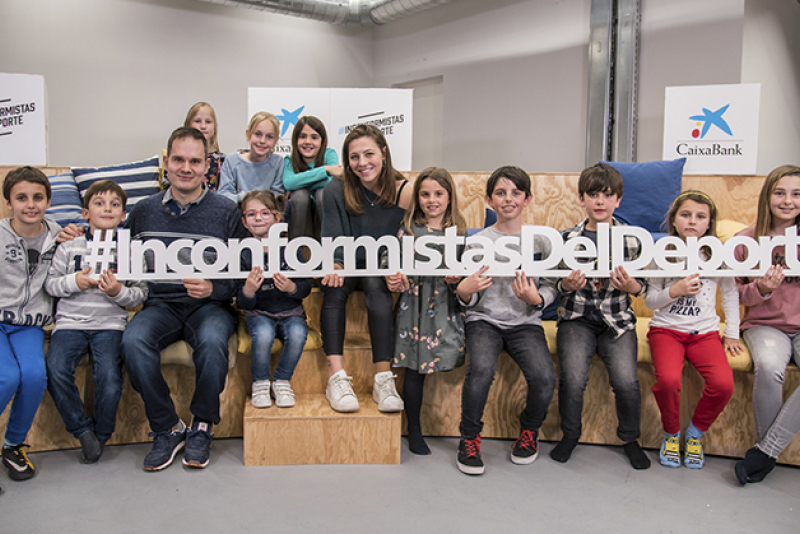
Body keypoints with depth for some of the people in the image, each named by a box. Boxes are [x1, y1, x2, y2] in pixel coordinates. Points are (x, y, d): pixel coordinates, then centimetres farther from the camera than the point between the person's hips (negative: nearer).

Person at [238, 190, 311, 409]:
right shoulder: (244, 255, -5)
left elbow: (306, 288, -2)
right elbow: (244, 304, -5)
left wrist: (291, 288, -24)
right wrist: (248, 289, -28)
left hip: (290, 311, 1)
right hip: (259, 313, 0)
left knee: (298, 333, -31)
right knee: (263, 333, -33)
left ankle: (282, 381, -5)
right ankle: (261, 383, -6)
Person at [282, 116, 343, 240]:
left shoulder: (329, 154, -6)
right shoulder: (289, 161, -4)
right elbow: (288, 183, -28)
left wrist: (301, 181, -16)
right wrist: (325, 170, -29)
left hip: (325, 210, 0)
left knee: (323, 193, -29)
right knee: (300, 193, -28)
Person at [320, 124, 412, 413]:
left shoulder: (403, 192, -8)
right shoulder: (336, 190, -8)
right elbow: (332, 240, -7)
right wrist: (334, 266, -29)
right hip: (347, 264, 1)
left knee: (376, 285, -34)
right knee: (335, 285, -32)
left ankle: (383, 379, -34)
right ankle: (336, 376, -35)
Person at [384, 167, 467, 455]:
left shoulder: (458, 230, 9)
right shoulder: (408, 229, 4)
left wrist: (458, 277, -10)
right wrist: (394, 278, -18)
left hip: (447, 303, 1)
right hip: (415, 301, -1)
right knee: (415, 368, 2)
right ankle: (414, 431, 19)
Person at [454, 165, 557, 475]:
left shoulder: (540, 241, 5)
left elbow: (551, 289, 7)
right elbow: (470, 300, 6)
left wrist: (535, 299, -14)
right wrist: (464, 291, -17)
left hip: (525, 322, 1)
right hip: (484, 320, -1)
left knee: (544, 377, -24)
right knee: (481, 371, -30)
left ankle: (529, 430, 10)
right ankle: (469, 438, -3)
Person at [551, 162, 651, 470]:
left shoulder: (631, 239, 2)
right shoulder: (568, 239, 1)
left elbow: (643, 285, 10)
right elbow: (554, 284, 9)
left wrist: (632, 286, -12)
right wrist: (567, 285, -13)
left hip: (617, 320, 0)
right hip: (577, 317, 0)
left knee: (626, 380, -19)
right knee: (573, 378, -20)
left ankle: (630, 438, 11)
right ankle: (570, 435, 9)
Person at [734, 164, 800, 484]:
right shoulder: (746, 240, 3)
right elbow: (736, 293, 6)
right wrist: (761, 289, -15)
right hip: (765, 325, -1)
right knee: (769, 367, -34)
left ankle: (765, 452, -20)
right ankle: (767, 450, -12)